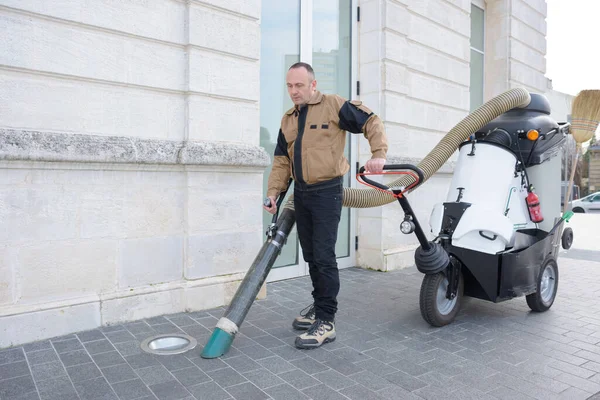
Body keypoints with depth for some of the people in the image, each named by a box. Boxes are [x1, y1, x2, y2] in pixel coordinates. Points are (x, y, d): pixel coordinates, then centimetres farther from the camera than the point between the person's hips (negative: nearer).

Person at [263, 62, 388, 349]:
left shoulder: (333, 105, -4)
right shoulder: (288, 119, 15)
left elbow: (372, 123, -2)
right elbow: (281, 161, 14)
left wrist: (378, 154, -15)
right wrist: (273, 192, 4)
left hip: (327, 192, -7)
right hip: (300, 194, 7)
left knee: (324, 257, -8)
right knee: (310, 256, 14)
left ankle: (326, 321, 0)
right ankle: (319, 305, 30)